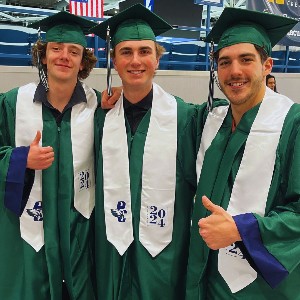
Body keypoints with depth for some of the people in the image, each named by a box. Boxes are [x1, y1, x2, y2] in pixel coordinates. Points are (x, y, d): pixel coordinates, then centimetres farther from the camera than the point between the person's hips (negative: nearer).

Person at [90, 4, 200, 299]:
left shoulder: (183, 116, -9)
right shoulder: (102, 116, -1)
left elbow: (197, 184, -3)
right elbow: (97, 183, 8)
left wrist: (190, 242, -1)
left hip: (164, 251, -2)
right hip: (111, 250, 3)